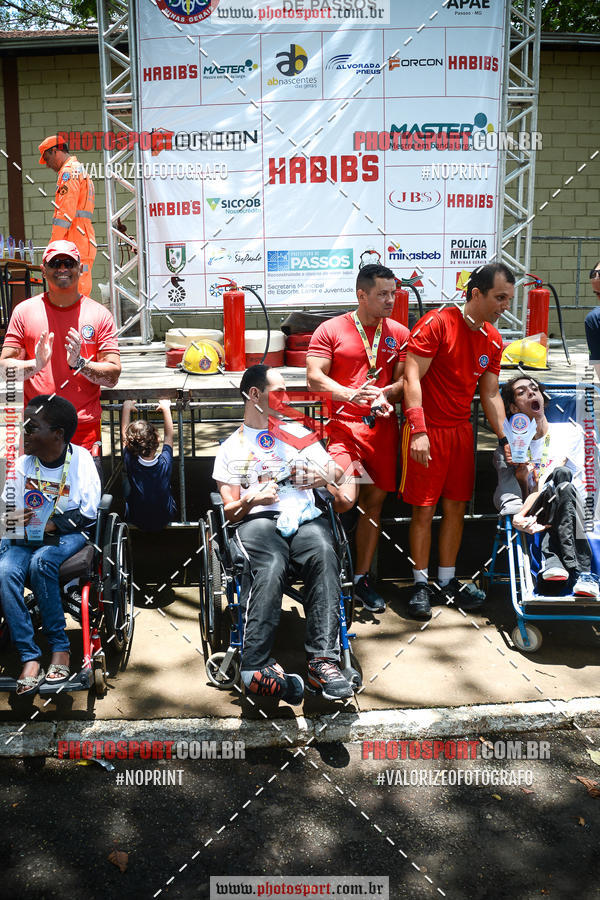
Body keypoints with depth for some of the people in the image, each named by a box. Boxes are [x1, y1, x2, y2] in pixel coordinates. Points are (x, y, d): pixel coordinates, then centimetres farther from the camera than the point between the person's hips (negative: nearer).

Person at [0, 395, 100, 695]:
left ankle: (60, 647, -21)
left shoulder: (80, 459, -7)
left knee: (40, 561, -34)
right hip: (26, 537, 3)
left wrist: (49, 524, -19)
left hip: (67, 534, -3)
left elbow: (88, 513, -9)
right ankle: (29, 657, -25)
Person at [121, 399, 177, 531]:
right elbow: (169, 435, -5)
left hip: (137, 522, 0)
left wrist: (126, 408, 3)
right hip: (165, 520, 1)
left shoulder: (130, 463, -24)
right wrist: (166, 409, 4)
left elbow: (124, 435, -6)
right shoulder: (165, 462, -24)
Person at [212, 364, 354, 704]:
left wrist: (318, 477, 2)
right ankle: (257, 666, -40)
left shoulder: (297, 432, 29)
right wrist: (252, 498, -7)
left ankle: (323, 659, -40)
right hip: (258, 520, -2)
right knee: (271, 566, -37)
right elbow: (230, 510, 14)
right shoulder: (231, 448, 21)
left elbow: (333, 470, 25)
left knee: (324, 553, -35)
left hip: (304, 515, 2)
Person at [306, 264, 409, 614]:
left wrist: (385, 394, -14)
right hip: (343, 427, -4)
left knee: (374, 503, 8)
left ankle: (363, 579, 22)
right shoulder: (331, 330, 1)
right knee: (345, 499, -21)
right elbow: (314, 377, -6)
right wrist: (351, 394, -22)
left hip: (383, 428, 4)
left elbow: (405, 380, 8)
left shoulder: (400, 333, 11)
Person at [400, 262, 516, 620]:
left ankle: (448, 580, 22)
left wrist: (505, 439, 2)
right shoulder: (437, 324, -13)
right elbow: (413, 378, -17)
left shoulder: (493, 340, 7)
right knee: (424, 509, -1)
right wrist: (418, 430, -24)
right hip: (427, 431, -6)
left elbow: (490, 394, 11)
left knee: (456, 507, 10)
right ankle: (421, 583, 12)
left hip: (462, 430, 6)